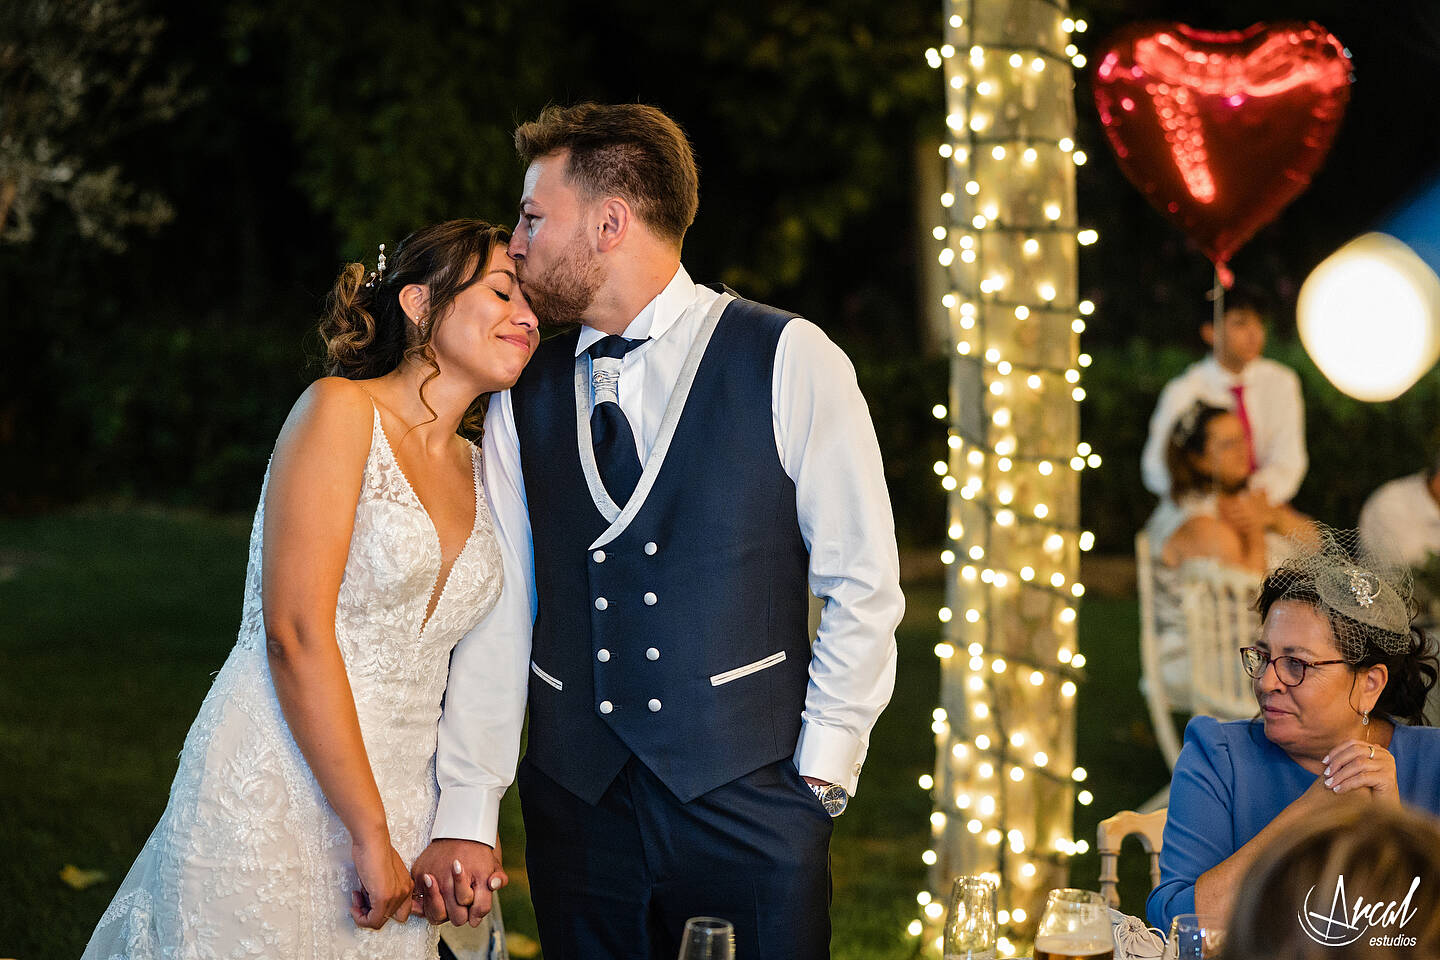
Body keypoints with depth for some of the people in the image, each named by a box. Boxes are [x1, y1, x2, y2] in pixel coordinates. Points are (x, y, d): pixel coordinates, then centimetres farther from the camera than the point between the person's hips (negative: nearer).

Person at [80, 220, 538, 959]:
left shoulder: (475, 468, 12)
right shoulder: (340, 412, -9)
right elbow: (296, 634, -16)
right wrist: (371, 836, -16)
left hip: (397, 803, 6)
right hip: (274, 796, -6)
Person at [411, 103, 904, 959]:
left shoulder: (790, 362, -2)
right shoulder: (523, 401, 9)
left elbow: (863, 586, -2)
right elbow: (496, 615, 6)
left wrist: (822, 775, -6)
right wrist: (463, 816, 1)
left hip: (751, 794, -3)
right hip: (576, 805, 3)